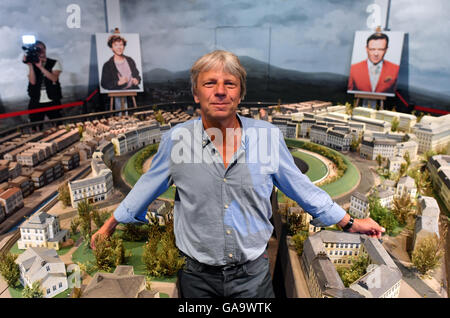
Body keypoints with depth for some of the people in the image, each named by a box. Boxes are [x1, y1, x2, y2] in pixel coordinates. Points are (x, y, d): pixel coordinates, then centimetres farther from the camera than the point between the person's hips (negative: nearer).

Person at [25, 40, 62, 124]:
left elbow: (54, 78, -14)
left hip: (52, 101, -1)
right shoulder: (32, 65, 7)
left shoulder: (55, 63, 3)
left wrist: (40, 67, -21)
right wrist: (30, 65, -15)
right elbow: (32, 82, -8)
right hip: (36, 103, 2)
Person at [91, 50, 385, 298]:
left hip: (253, 273, 0)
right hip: (198, 276, 1)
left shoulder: (269, 137, -9)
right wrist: (110, 226, 14)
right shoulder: (175, 139, -10)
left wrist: (351, 223, 8)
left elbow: (301, 187, 2)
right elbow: (146, 188, 5)